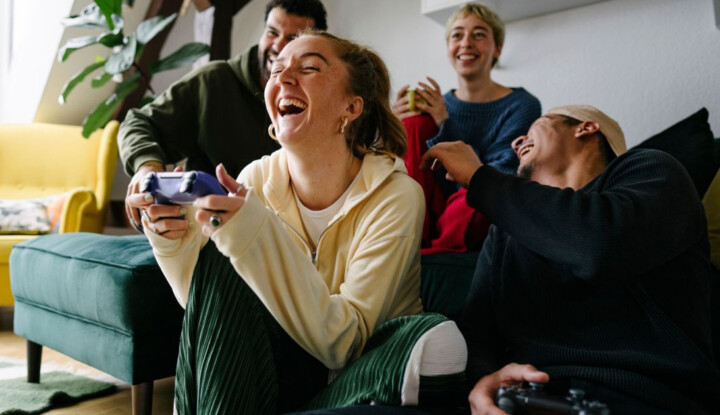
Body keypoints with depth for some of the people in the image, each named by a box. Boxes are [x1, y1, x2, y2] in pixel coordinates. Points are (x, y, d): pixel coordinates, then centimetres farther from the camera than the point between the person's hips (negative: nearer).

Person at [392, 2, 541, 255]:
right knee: (415, 121, -12)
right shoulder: (434, 106, 6)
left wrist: (445, 124, -21)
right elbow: (410, 168, 2)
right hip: (436, 211, 4)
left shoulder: (521, 105, -4)